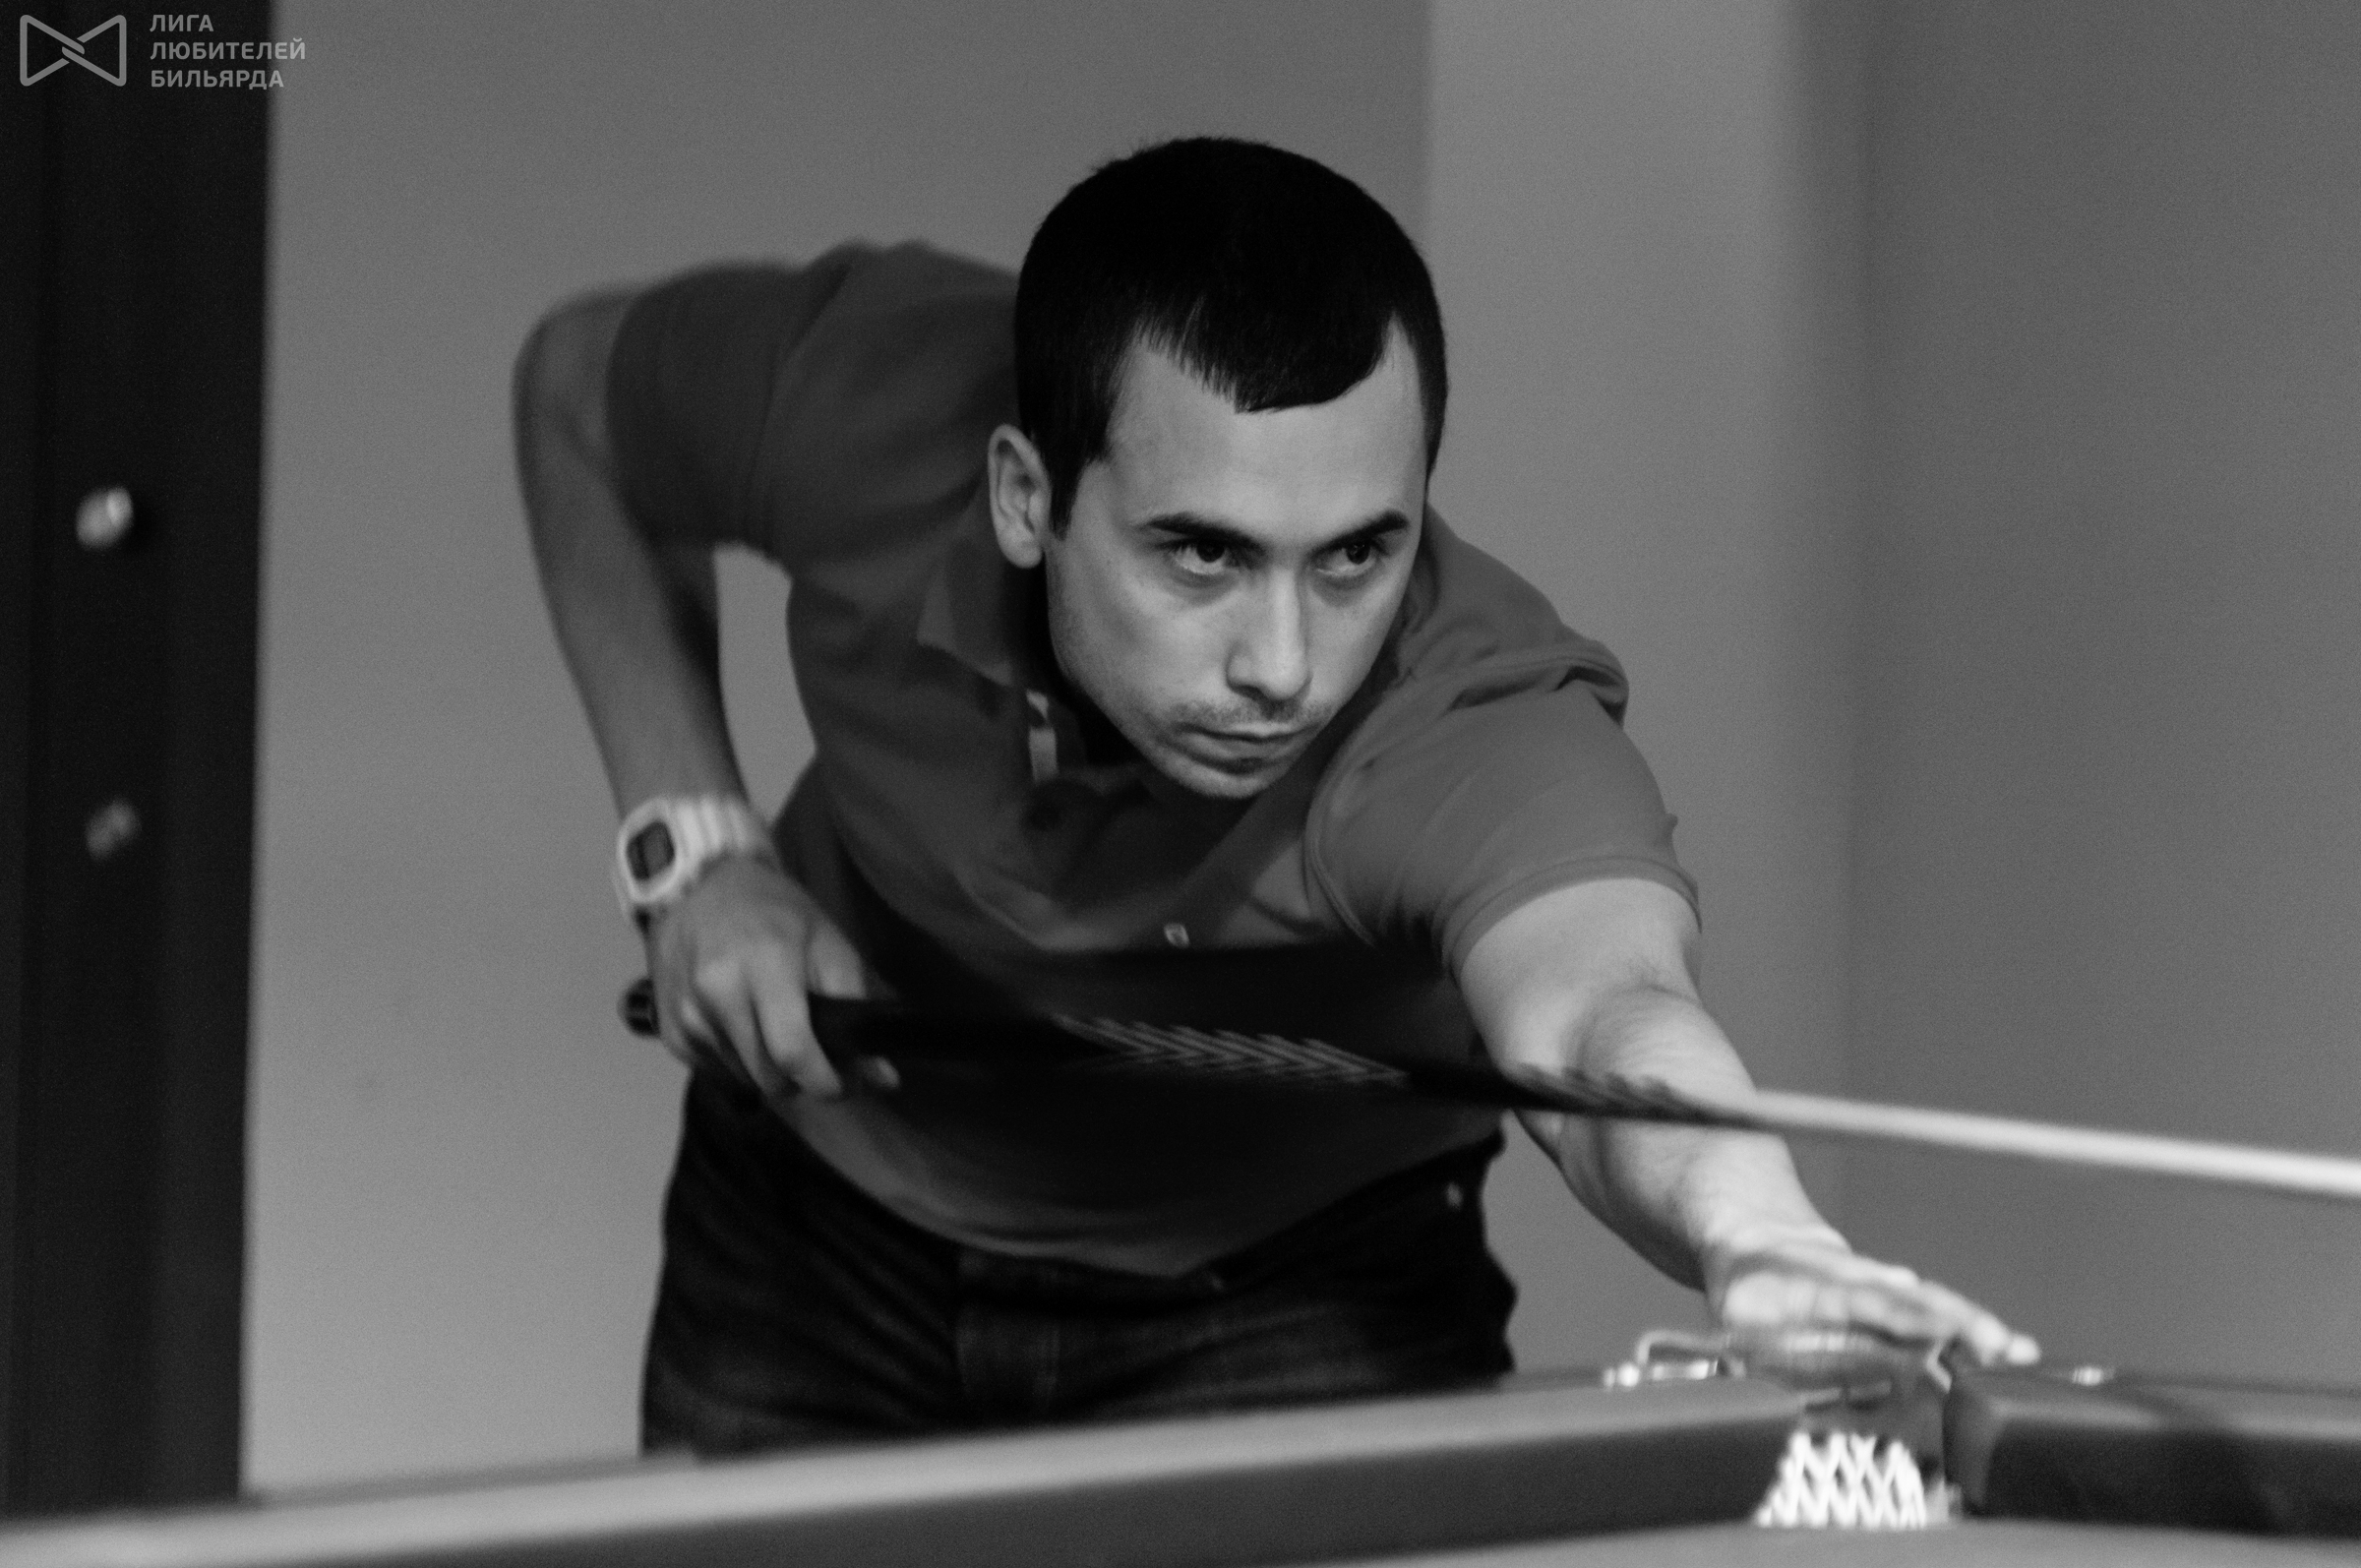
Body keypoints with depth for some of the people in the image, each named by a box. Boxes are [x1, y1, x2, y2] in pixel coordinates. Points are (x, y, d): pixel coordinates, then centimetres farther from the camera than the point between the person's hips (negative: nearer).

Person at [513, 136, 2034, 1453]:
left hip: (1291, 1298, -2)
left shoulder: (1483, 728, -39)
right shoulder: (862, 399, -29)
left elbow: (1593, 1001, -62)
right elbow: (581, 384, -6)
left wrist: (1759, 1238, -84)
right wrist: (694, 841, -15)